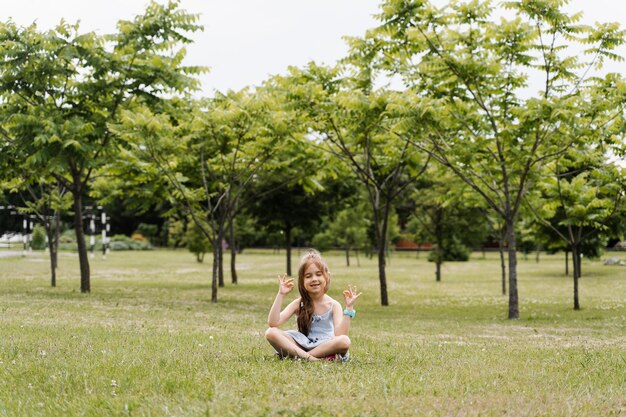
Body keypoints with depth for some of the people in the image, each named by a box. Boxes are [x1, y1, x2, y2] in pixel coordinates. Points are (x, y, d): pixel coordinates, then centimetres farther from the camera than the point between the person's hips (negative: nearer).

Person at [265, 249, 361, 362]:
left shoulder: (333, 305, -1)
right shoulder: (299, 303, 4)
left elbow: (340, 335, -17)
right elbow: (272, 323, -10)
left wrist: (349, 308, -21)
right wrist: (281, 294, -12)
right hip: (300, 346, 1)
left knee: (344, 341, -34)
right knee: (271, 332, -20)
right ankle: (306, 357, -29)